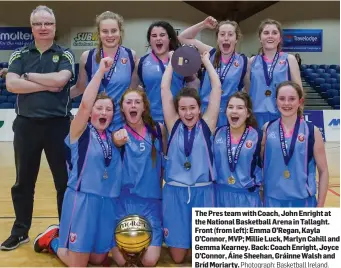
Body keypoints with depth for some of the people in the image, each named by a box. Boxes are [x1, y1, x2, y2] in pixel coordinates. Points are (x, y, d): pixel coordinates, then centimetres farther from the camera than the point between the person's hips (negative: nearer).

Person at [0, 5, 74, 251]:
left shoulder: (65, 55, 4)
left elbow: (60, 79, -16)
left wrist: (27, 76, -7)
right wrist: (47, 85, -12)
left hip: (58, 125, -1)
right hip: (26, 125, 2)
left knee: (66, 180, 6)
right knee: (23, 182, 11)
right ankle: (20, 232, 27)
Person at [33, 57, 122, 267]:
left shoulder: (113, 137, 10)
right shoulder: (81, 132, -6)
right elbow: (85, 104, -22)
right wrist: (100, 71, -22)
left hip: (108, 203, 6)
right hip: (82, 199, -5)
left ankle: (62, 236, 39)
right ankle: (52, 240, 31)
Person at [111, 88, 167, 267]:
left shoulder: (158, 129, 4)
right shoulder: (118, 132, -1)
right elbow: (118, 141, -25)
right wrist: (119, 140, -46)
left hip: (152, 200, 1)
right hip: (125, 199, -1)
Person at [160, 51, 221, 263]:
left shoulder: (207, 125, 0)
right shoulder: (174, 125, 1)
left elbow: (217, 87, -3)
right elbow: (165, 88, -1)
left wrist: (206, 61, 5)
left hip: (202, 191, 0)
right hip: (175, 191, 0)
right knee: (177, 256, 9)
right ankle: (180, 243, 41)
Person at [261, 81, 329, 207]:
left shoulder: (312, 131, -5)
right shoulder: (268, 128, -1)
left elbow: (323, 171, 1)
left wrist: (320, 205, -1)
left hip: (303, 201, -1)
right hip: (272, 200, 1)